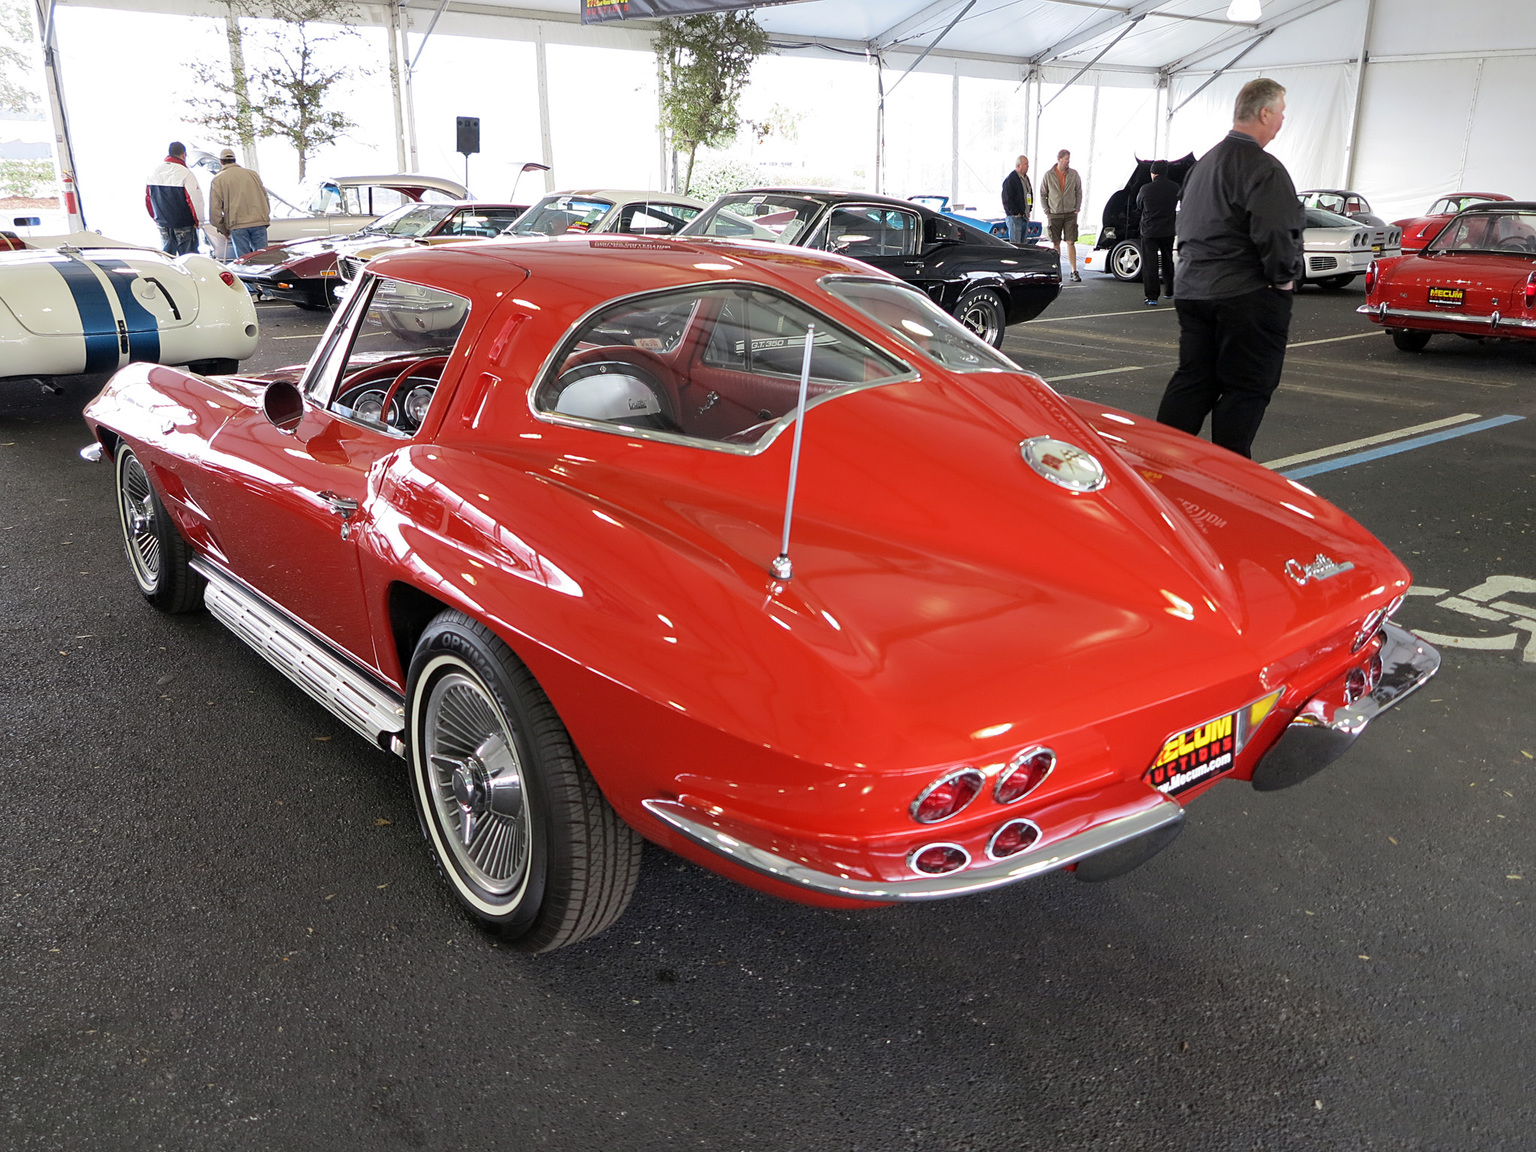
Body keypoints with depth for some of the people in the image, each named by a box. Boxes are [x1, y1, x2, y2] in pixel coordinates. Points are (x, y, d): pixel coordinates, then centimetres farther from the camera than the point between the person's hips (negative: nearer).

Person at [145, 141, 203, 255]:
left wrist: (156, 218, 23)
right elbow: (195, 199, -15)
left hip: (163, 224, 6)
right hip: (184, 225, -6)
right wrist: (198, 220, -2)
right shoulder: (185, 173, -14)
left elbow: (148, 198, 12)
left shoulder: (154, 172, 6)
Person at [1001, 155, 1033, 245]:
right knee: (1015, 244, -11)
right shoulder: (1010, 179, -11)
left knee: (1022, 243, 11)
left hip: (1025, 217, 9)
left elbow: (1030, 194, 28)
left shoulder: (1026, 178, 17)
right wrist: (1015, 213, -16)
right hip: (1015, 217, -9)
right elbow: (1006, 199, -15)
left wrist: (1029, 210, 16)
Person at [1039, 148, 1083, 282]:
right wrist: (1046, 211, 0)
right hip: (1054, 214, 0)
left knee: (1071, 242, -5)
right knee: (1056, 243, 5)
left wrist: (1077, 209, 3)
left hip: (1070, 214, 0)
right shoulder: (1048, 175, 1)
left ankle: (1074, 272, -5)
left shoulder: (1074, 174, 4)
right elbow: (1042, 194, 7)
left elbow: (1079, 192, 10)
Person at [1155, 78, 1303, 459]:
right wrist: (1284, 277, -8)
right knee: (1246, 389, 0)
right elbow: (1276, 235, -22)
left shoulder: (1203, 164, 16)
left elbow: (1186, 226, 23)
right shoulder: (1264, 169, -14)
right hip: (1249, 297, -8)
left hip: (1192, 292, 8)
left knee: (1191, 381, 11)